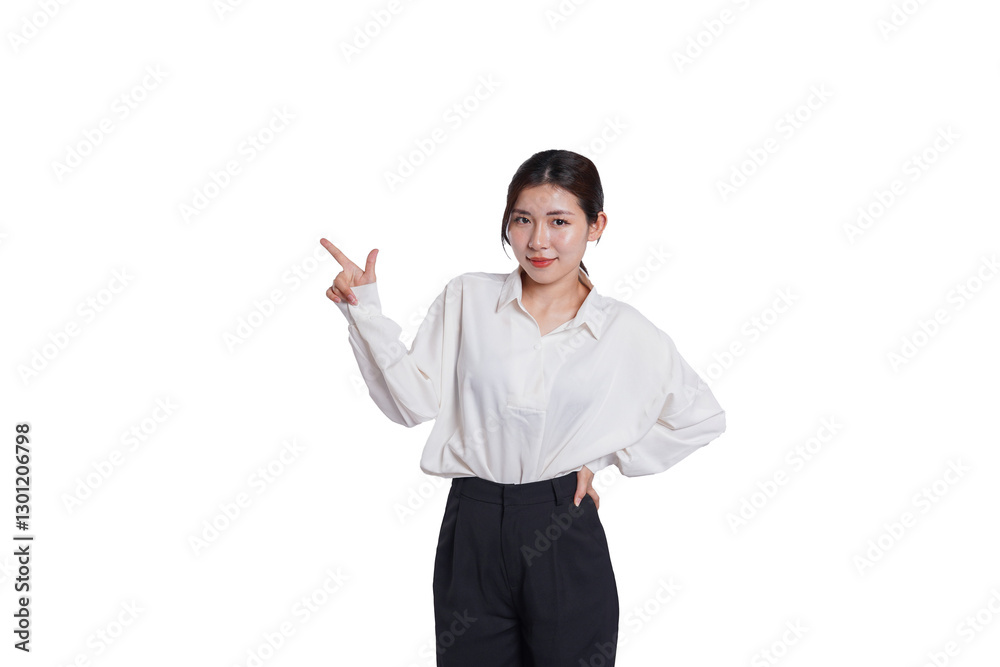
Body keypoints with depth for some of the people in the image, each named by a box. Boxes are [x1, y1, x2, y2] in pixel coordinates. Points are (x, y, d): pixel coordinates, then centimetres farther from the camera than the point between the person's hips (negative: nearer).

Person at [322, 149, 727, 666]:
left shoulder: (625, 332, 0)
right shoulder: (465, 299, 2)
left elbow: (704, 417, 10)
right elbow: (413, 401, -2)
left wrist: (607, 459, 4)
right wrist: (364, 310, -9)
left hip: (564, 536, 0)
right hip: (472, 531, 1)